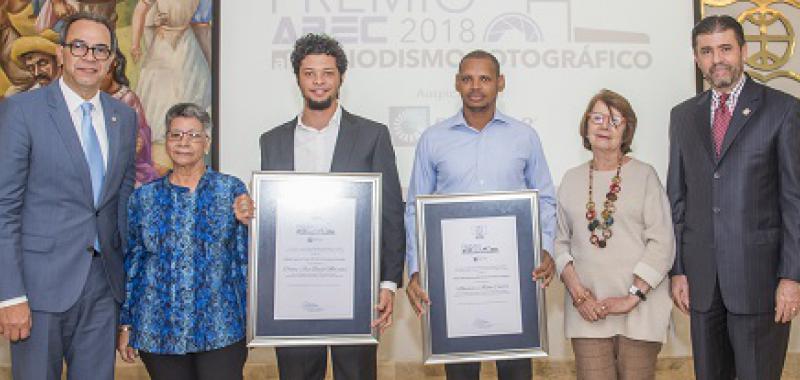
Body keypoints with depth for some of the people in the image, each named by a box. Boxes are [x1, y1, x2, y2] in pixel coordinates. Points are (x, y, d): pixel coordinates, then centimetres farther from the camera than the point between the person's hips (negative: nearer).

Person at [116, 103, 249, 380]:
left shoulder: (231, 190, 2)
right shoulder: (143, 198, 7)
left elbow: (246, 259, 3)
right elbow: (132, 264, 11)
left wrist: (250, 321, 1)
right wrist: (125, 326, 8)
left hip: (221, 329, -1)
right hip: (159, 332, 2)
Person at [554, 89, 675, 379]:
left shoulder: (644, 175, 0)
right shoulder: (572, 179, 9)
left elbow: (662, 243, -5)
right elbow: (561, 242, 8)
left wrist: (632, 298, -11)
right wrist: (577, 292, -5)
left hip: (639, 309, -2)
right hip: (588, 310, 2)